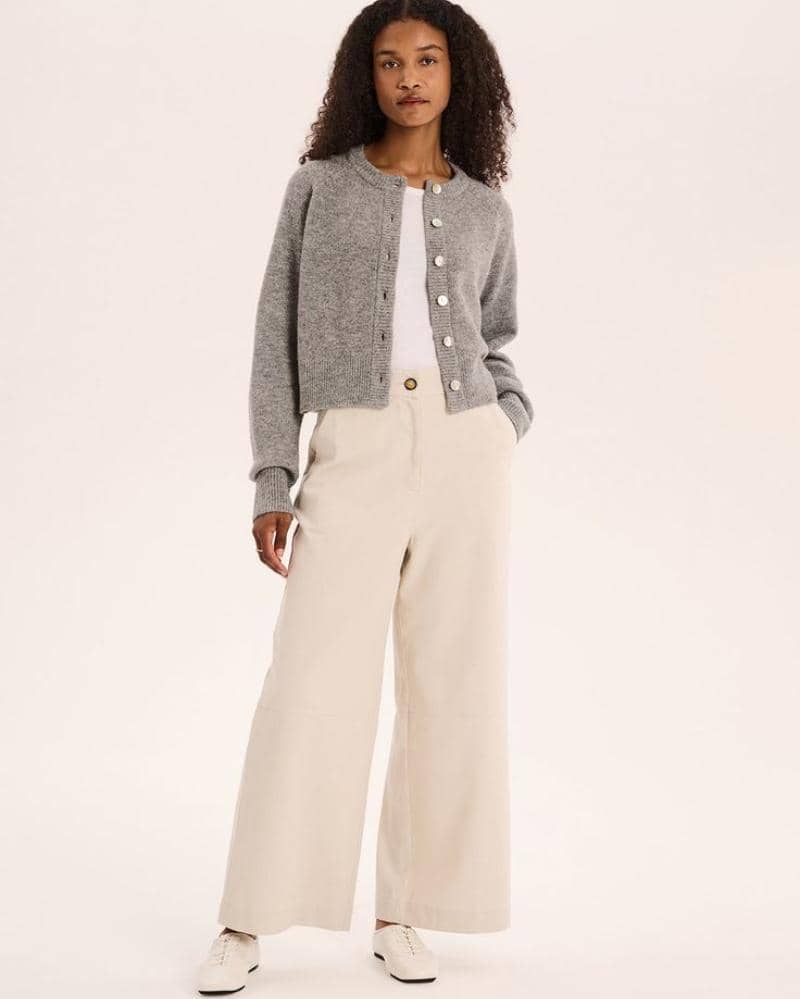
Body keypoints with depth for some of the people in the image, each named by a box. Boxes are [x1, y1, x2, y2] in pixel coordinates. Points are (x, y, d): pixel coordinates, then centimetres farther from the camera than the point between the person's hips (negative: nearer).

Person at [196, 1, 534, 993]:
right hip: (353, 456, -2)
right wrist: (272, 481, -3)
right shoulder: (319, 185, 7)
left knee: (452, 688, 2)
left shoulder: (484, 208, 12)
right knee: (311, 687, -6)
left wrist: (512, 417, 3)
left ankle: (402, 912, 16)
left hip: (465, 451, 3)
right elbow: (277, 337, 4)